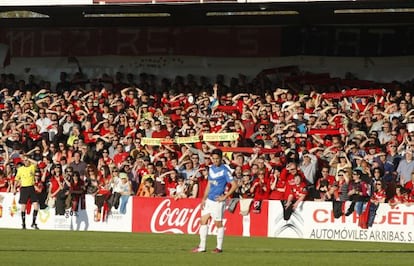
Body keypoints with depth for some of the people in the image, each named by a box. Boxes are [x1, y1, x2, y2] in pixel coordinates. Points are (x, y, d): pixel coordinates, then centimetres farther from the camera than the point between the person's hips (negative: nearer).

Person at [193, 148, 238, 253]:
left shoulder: (225, 170, -12)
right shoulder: (211, 168, 10)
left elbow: (234, 185, -15)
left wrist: (225, 197, -14)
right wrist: (204, 199, 14)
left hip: (217, 201, -7)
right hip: (209, 200, 7)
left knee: (218, 223, 0)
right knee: (203, 221, 6)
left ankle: (219, 247, 10)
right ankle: (202, 247, 11)